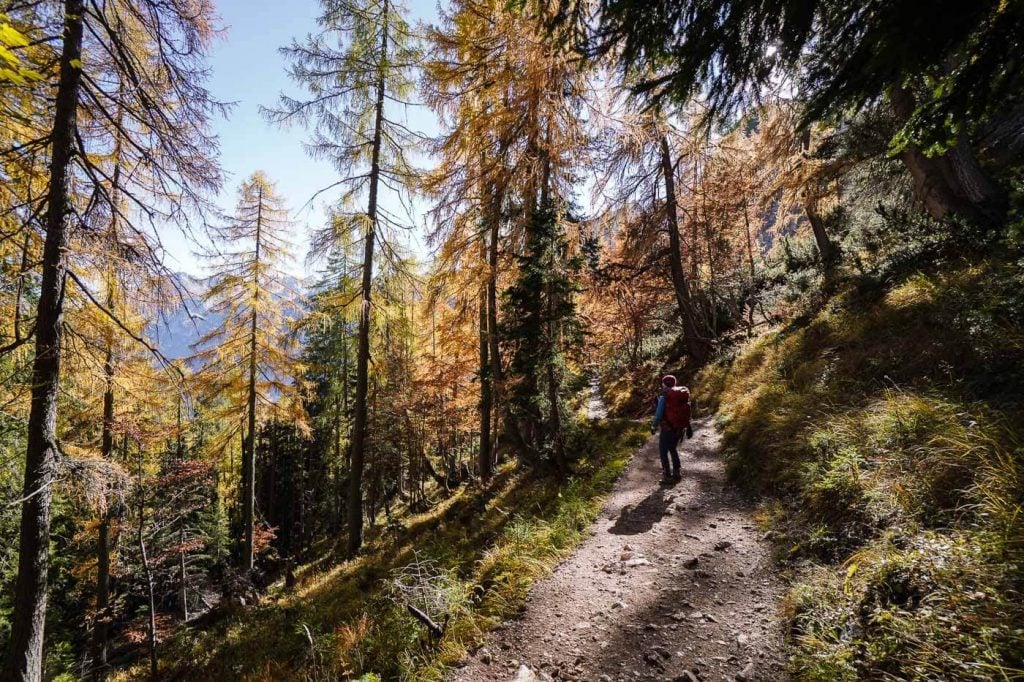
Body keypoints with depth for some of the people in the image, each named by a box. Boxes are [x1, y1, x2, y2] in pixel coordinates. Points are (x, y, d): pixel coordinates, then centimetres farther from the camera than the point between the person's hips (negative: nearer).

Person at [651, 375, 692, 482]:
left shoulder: (664, 397, -15)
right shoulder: (682, 396, 3)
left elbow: (659, 414, -15)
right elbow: (686, 412, 8)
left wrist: (653, 426, -1)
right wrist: (688, 427, 16)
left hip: (667, 429, -6)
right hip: (679, 429, 6)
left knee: (663, 452, 8)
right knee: (673, 449, 24)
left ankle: (667, 475, 5)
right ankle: (676, 473, 25)